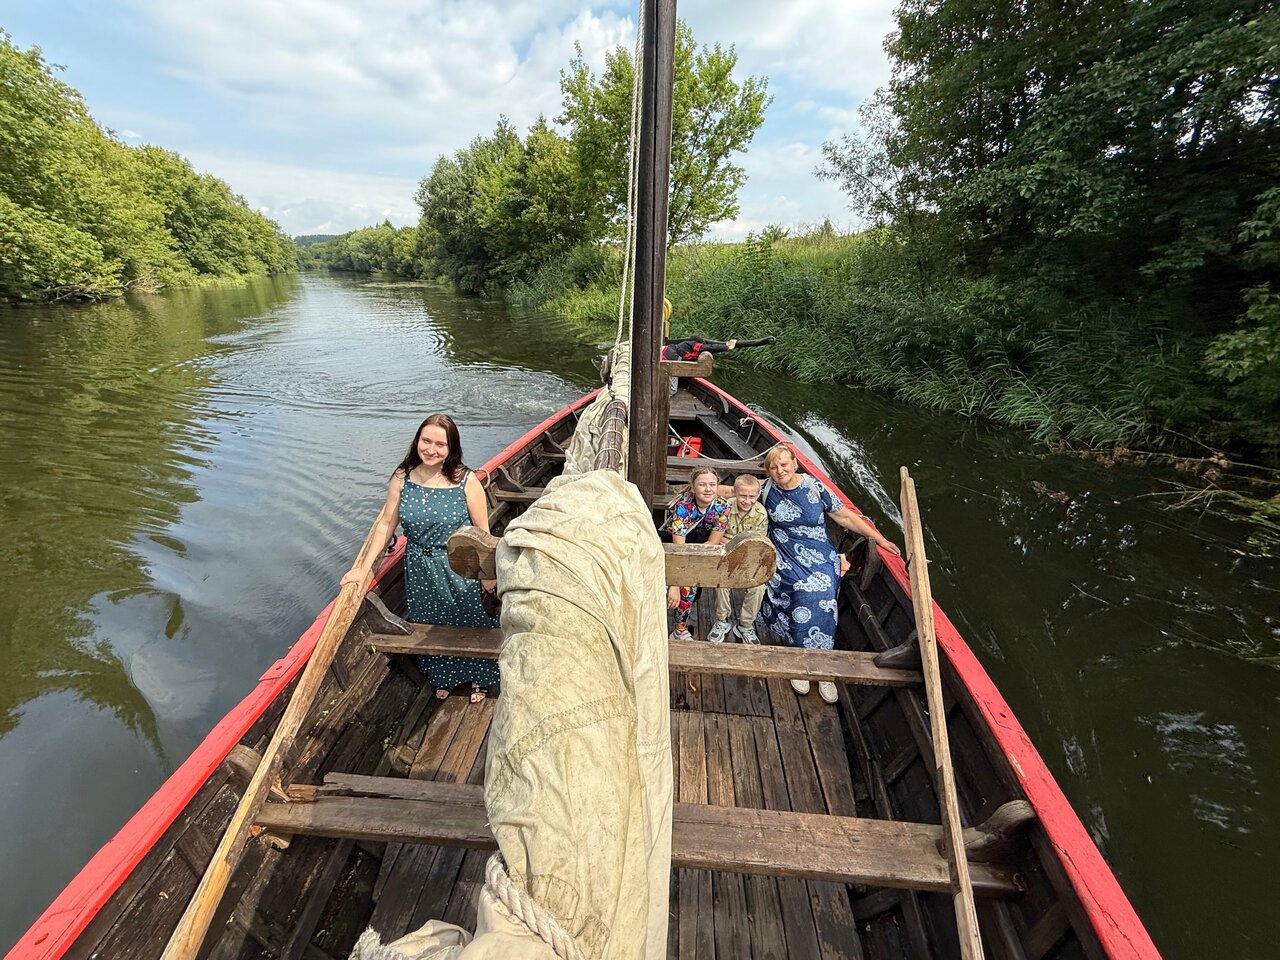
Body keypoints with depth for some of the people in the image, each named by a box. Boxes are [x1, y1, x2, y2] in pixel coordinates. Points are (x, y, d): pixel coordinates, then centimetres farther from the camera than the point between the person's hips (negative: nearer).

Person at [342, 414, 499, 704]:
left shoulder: (466, 480, -18)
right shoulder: (401, 478, -8)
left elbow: (482, 531, -12)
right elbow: (386, 524, -1)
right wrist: (365, 568, 0)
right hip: (420, 570, 3)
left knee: (469, 625, 14)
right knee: (431, 627, 21)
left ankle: (478, 678, 42)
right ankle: (443, 677, 48)